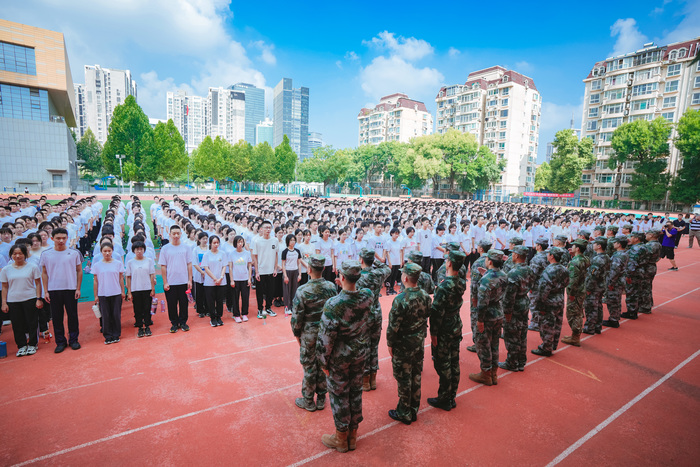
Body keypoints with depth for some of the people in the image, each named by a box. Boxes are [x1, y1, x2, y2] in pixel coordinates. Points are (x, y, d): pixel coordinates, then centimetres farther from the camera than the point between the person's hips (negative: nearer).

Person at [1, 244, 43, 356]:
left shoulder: (32, 267, 0)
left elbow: (38, 284, 1)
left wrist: (38, 299, -4)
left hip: (30, 300, -2)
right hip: (13, 301, 2)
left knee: (32, 323, 4)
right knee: (17, 325, 6)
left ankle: (32, 345, 17)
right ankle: (21, 346, 19)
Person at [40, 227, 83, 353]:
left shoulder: (74, 253, 0)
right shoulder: (46, 254, 4)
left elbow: (79, 271, 4)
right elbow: (44, 273, 8)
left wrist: (78, 288, -1)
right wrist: (46, 291, 3)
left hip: (71, 289, -1)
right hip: (53, 290, 1)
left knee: (72, 315, 4)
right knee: (56, 317, 7)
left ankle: (73, 340, 17)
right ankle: (60, 342, 18)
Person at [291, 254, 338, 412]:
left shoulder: (302, 290, -21)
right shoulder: (332, 287, -9)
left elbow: (296, 317, -14)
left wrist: (297, 334, 2)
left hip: (309, 335, -4)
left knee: (309, 368, 12)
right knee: (324, 365, 17)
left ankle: (308, 402, 30)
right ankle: (321, 399, 33)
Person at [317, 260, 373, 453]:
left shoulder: (333, 304, -29)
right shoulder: (367, 296, -15)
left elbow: (326, 337, -21)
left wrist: (324, 362, -8)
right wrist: (348, 286, 1)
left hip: (339, 358, -5)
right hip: (360, 354, 5)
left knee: (339, 395, 15)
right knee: (356, 392, 21)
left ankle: (341, 439, 35)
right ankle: (353, 435, 40)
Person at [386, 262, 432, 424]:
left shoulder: (400, 300, -26)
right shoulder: (426, 296, -5)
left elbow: (393, 325, -19)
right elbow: (427, 317, 7)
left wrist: (390, 344, -6)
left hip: (403, 346, -6)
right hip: (419, 344, 7)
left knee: (403, 379, 9)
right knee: (416, 376, 19)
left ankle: (404, 414, 24)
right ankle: (414, 410, 34)